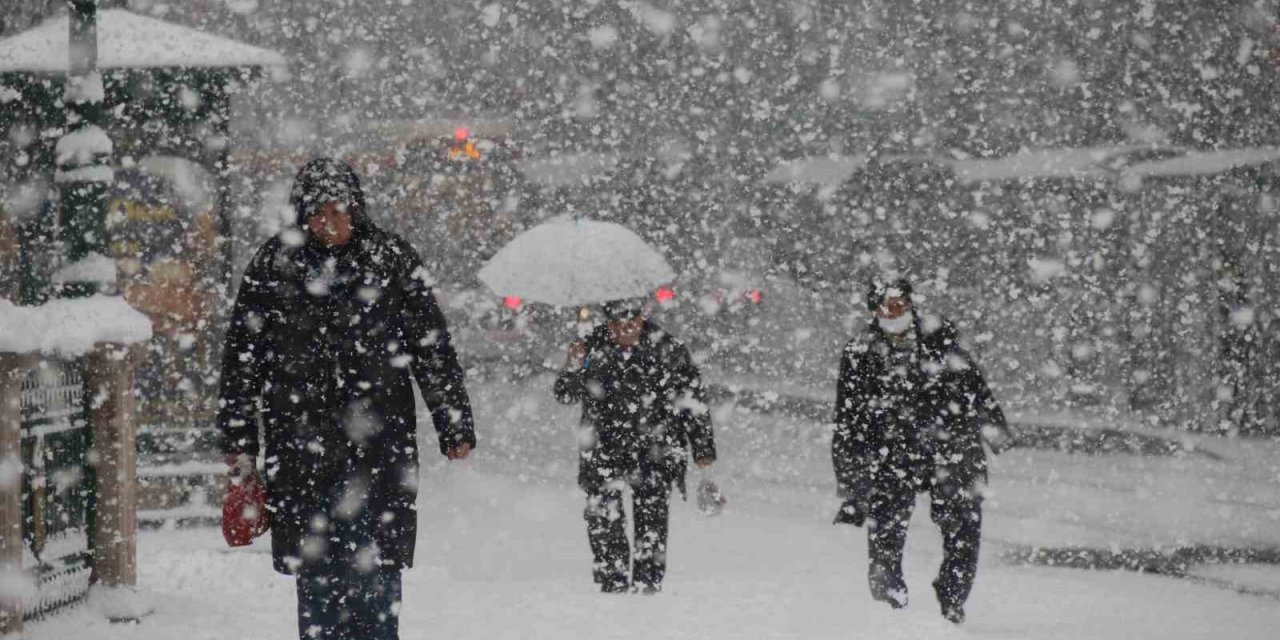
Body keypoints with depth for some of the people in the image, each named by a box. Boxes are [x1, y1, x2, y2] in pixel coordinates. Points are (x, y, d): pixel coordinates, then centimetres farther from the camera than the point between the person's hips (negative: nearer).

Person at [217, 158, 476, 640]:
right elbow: (241, 355, 8)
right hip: (300, 436, 1)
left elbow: (434, 349, 6)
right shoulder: (274, 265, 4)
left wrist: (455, 428, 2)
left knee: (378, 564, -2)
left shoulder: (393, 260, 3)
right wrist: (238, 439, 5)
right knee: (315, 565, 3)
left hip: (380, 437, -1)